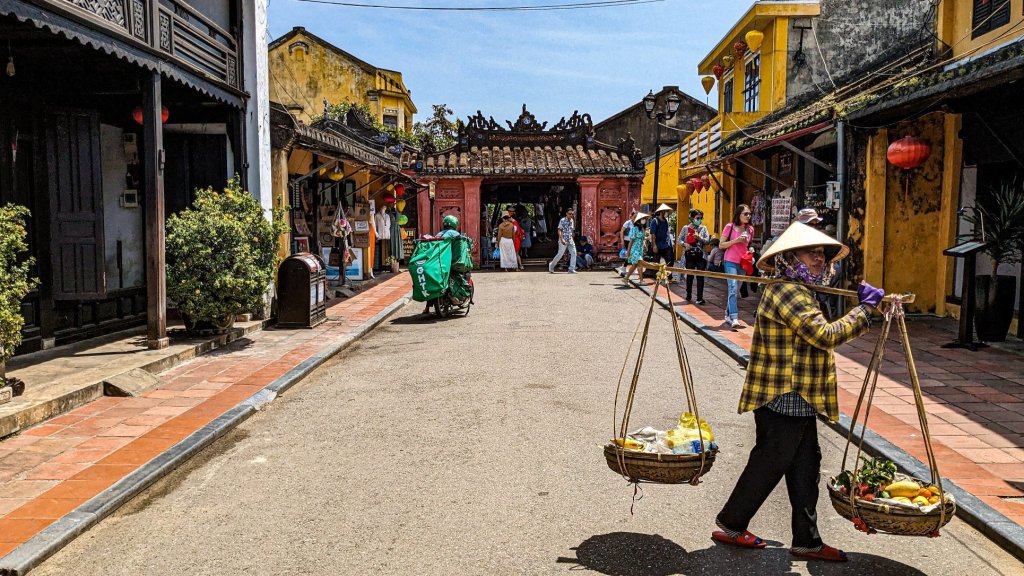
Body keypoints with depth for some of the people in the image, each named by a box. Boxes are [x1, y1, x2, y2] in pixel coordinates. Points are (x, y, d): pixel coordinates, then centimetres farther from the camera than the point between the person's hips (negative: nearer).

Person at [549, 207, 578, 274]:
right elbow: (559, 231, -14)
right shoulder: (562, 221, -9)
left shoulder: (572, 221, 10)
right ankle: (551, 266, 18)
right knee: (560, 254, -3)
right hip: (563, 240, -6)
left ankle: (571, 269, -5)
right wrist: (562, 239, -23)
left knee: (574, 253, -7)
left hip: (570, 240, 6)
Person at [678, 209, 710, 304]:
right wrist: (684, 244, -15)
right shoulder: (686, 228, 3)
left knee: (700, 276, -3)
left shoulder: (703, 228, 4)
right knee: (689, 276, 11)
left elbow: (707, 240, -3)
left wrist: (699, 238, -19)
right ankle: (688, 295, 27)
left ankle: (700, 298, -2)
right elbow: (680, 240, 5)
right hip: (689, 255, 0)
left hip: (700, 255, 0)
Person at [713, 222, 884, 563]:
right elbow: (826, 335, -24)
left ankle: (807, 541, 24)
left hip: (798, 401, 11)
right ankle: (730, 526, 18)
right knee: (767, 467, 2)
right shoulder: (787, 292, -18)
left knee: (805, 468, 14)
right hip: (783, 399, -10)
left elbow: (818, 336, 22)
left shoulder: (799, 292, 17)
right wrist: (865, 308, -14)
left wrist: (866, 305, 13)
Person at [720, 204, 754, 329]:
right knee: (733, 288, -16)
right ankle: (734, 318, -23)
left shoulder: (750, 229, 8)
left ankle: (728, 314, 25)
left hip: (743, 263, 5)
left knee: (736, 290, 11)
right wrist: (736, 240, -16)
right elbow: (721, 245, -6)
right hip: (730, 262, -5)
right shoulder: (730, 227, -6)